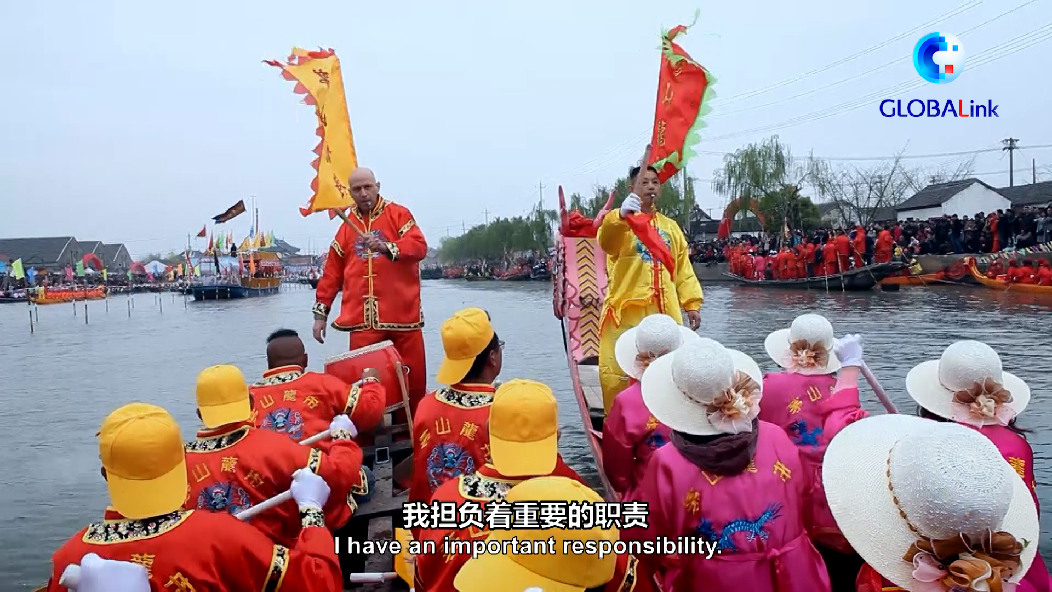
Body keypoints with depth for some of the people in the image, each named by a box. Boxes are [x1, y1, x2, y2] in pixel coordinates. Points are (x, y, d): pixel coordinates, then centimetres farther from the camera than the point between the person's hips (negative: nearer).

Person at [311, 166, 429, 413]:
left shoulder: (399, 214, 4)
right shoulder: (347, 226, 13)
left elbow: (419, 246, -11)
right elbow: (332, 272, 14)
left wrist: (387, 247, -27)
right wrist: (321, 312, 11)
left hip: (402, 313, -2)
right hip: (363, 318, 2)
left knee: (414, 375, 3)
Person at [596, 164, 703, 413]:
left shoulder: (670, 226, 18)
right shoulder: (620, 222, 1)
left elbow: (683, 267, 19)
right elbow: (606, 243, -24)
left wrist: (692, 302, 8)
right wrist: (621, 216, -44)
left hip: (665, 311, 5)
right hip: (627, 310, -5)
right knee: (620, 371, -6)